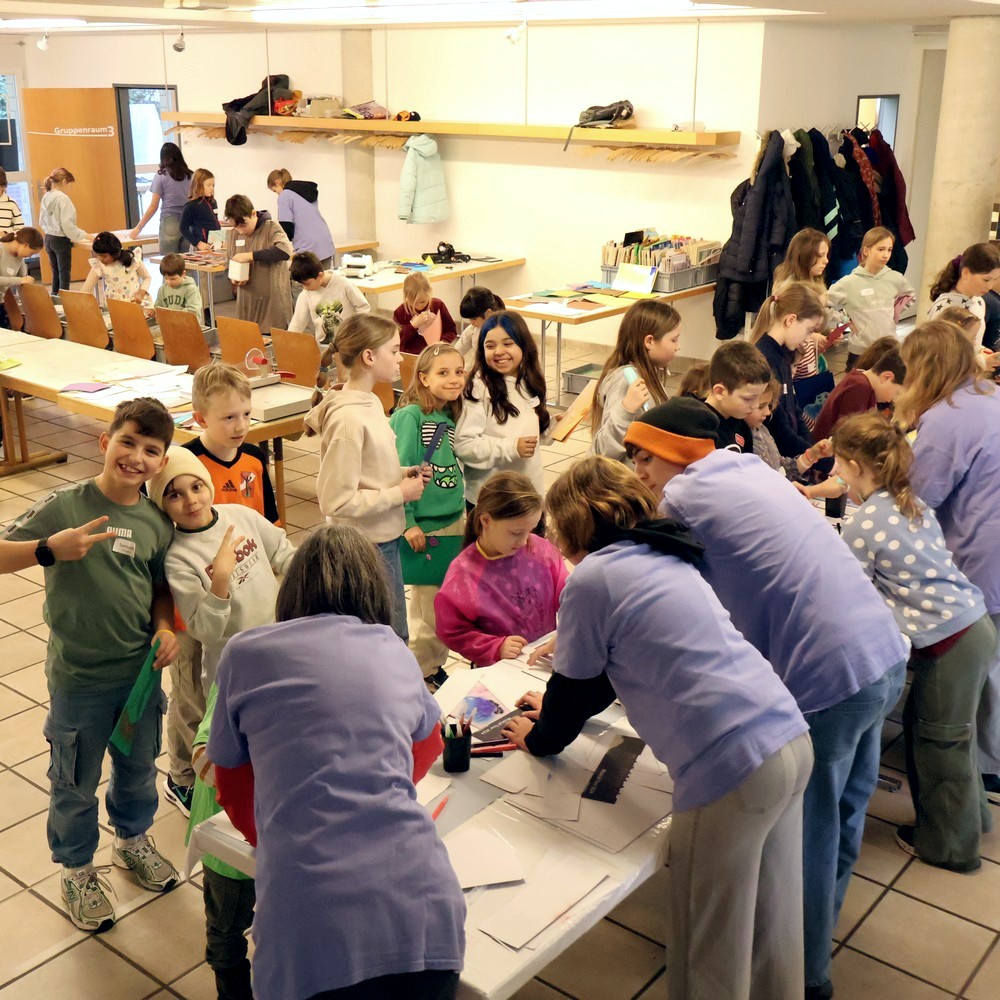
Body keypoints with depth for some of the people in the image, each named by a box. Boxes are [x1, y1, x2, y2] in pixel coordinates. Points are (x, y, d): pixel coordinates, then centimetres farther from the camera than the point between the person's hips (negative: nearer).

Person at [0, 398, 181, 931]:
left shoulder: (157, 522, -4)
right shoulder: (65, 506, -18)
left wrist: (166, 627, -9)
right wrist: (51, 548, -36)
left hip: (142, 669, 4)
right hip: (79, 677, -4)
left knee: (138, 767, 25)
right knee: (74, 784, 15)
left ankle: (133, 839, 52)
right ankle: (77, 870, 39)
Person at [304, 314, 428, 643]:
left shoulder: (370, 402, 5)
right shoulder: (348, 419, -23)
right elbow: (337, 502, -25)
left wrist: (403, 474, 0)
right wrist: (400, 493, -17)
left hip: (385, 538, 9)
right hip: (367, 545, -9)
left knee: (391, 636, 20)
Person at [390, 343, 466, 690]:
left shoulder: (449, 417, 6)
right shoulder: (410, 416, -16)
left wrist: (463, 511, 12)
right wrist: (408, 523, -19)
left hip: (454, 520, 7)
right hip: (425, 525, -7)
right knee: (428, 602, 4)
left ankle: (433, 664, 30)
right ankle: (421, 673, 21)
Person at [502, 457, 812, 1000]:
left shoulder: (592, 577, -5)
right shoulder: (661, 558, 19)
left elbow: (574, 688, 6)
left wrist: (538, 737, 25)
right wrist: (559, 707, 39)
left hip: (730, 767, -8)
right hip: (790, 738, 8)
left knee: (710, 955, 10)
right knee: (771, 924, 22)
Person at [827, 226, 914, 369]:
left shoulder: (895, 279, 0)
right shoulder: (849, 282, -11)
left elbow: (909, 295, 21)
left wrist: (895, 312, 9)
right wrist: (846, 320, -7)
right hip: (860, 352, -3)